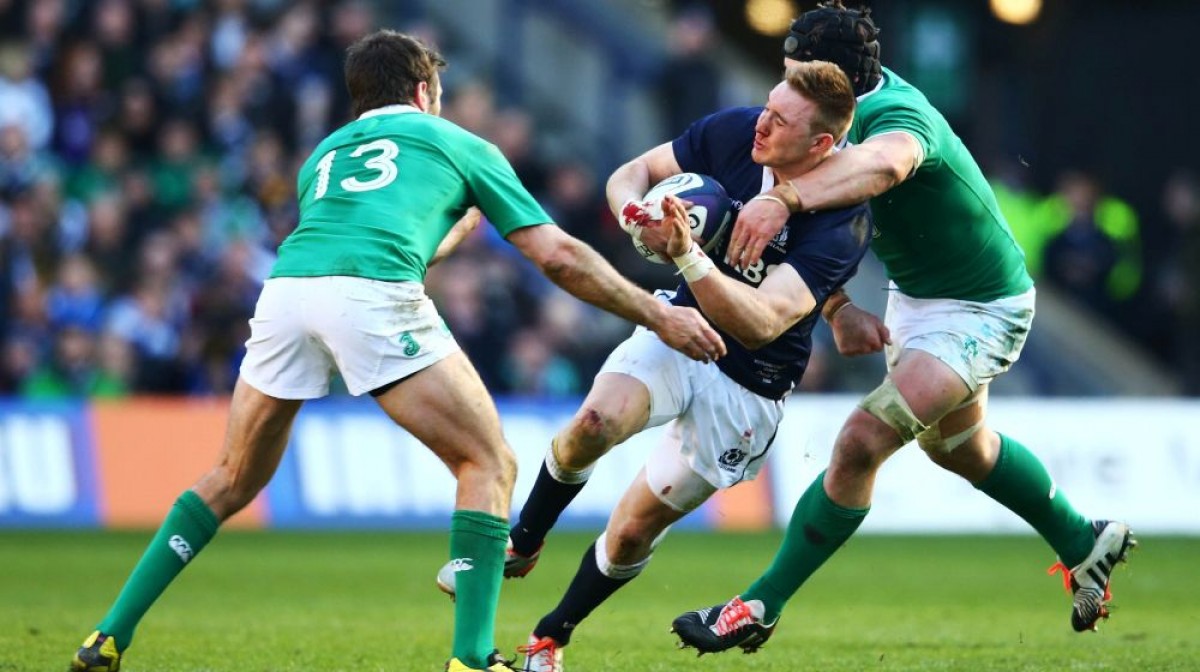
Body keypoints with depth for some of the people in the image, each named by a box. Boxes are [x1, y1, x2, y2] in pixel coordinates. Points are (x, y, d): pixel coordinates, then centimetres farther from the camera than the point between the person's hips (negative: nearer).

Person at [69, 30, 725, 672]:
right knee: (488, 465, 9)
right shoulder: (459, 144, 25)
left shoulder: (323, 155, 36)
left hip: (286, 289, 5)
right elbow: (556, 256, 20)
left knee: (231, 483, 22)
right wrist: (658, 316, 29)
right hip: (375, 299, -5)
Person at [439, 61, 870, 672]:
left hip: (749, 387, -3)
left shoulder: (844, 223, -25)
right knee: (595, 422, -28)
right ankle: (519, 547, -1)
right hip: (679, 333, 3)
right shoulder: (733, 131, -12)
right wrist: (637, 215, -22)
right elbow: (630, 175, 2)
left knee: (632, 532, 0)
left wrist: (688, 256, -47)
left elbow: (761, 323, -34)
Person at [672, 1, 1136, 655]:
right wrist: (839, 307, -17)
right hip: (914, 300, 10)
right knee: (958, 447, 29)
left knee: (861, 442, -22)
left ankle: (760, 608, -13)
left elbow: (883, 163, -62)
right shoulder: (855, 104, -9)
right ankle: (1083, 545, 51)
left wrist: (784, 197, -74)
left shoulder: (899, 116, -35)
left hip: (980, 314, -10)